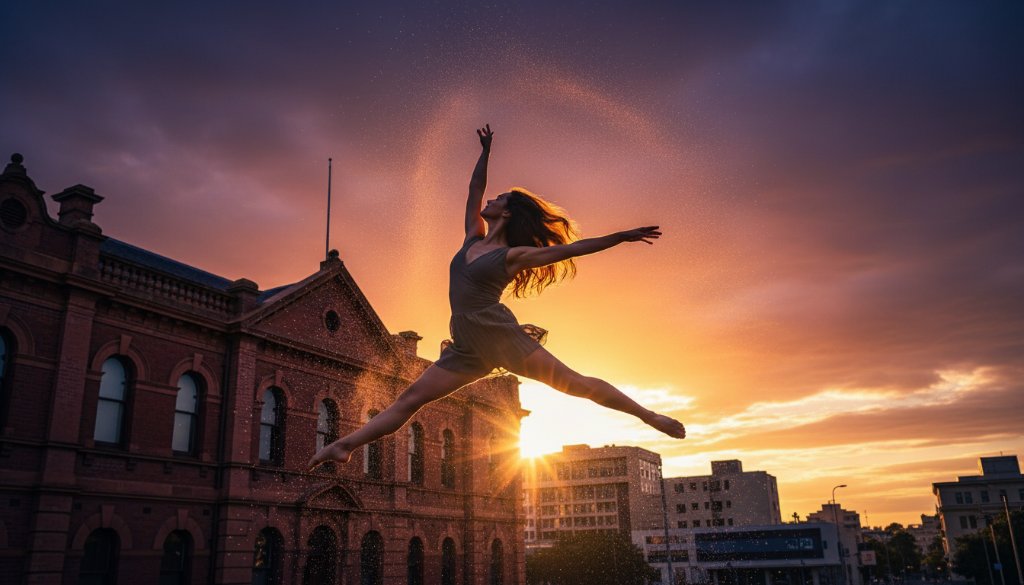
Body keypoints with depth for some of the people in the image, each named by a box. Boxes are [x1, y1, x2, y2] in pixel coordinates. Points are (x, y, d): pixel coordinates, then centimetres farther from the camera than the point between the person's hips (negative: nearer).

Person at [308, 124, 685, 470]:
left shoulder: (514, 254, -2)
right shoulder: (473, 239, 15)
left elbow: (572, 248, -4)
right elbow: (473, 190, 26)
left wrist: (621, 237, -9)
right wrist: (485, 152, 30)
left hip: (500, 334, -6)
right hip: (469, 347, 6)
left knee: (575, 384, -7)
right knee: (411, 398, 2)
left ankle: (649, 416, 1)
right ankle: (345, 445, 2)